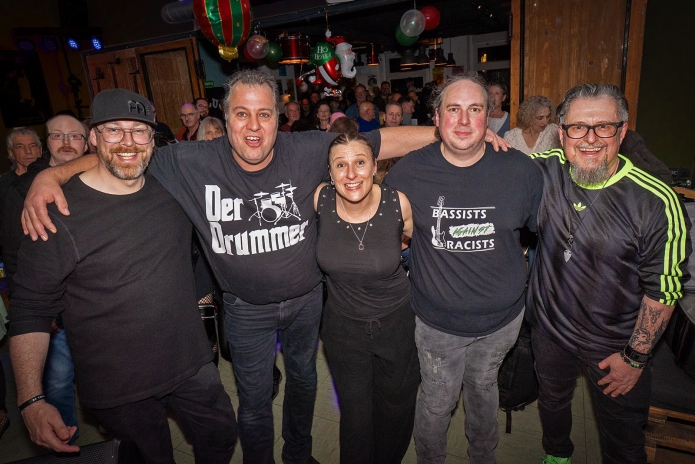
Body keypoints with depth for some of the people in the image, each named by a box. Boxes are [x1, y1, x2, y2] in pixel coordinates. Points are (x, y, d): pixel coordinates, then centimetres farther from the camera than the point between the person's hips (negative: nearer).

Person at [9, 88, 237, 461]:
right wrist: (31, 401, -17)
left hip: (192, 365, 4)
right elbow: (30, 309, -12)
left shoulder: (170, 186, -3)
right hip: (117, 390, -4)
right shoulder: (59, 214, -15)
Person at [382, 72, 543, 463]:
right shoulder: (409, 171, -14)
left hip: (502, 316, 2)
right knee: (437, 402, 16)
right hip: (437, 319, -1)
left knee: (483, 389, 27)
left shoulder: (521, 170, -12)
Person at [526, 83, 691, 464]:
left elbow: (663, 289, -15)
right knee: (552, 402, 30)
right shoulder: (545, 169, -13)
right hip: (549, 328, 3)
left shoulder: (657, 202, -22)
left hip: (617, 344, -3)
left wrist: (635, 357, -10)